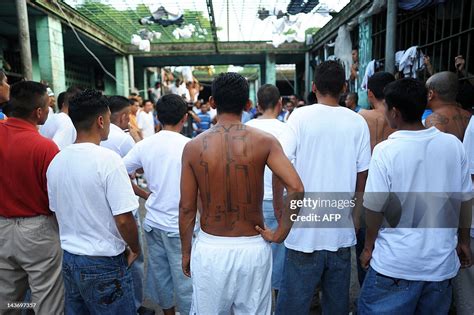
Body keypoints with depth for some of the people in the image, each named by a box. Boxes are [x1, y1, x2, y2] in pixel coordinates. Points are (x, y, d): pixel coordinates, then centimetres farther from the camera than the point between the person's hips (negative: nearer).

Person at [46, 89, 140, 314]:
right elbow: (123, 219, -22)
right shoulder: (108, 160, -21)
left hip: (68, 258, 7)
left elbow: (57, 212, 10)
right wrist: (135, 249, -5)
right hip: (105, 263, -6)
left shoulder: (56, 161, 0)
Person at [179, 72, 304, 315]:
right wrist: (279, 234, -7)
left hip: (209, 249, 1)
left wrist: (186, 252, 10)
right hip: (253, 248, 0)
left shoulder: (194, 146, -7)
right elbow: (296, 189, -19)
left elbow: (187, 208, -3)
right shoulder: (264, 141, -9)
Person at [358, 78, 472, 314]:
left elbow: (375, 207, -13)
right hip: (443, 262, 5)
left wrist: (368, 247, 2)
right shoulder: (453, 144, -4)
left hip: (396, 265, -4)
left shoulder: (386, 150, -17)